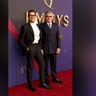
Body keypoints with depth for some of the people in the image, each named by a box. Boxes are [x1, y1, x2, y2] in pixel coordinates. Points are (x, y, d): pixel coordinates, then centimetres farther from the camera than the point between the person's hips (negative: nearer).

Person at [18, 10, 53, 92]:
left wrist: (40, 47, 8)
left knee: (42, 64, 7)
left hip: (37, 47, 7)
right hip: (30, 48, -6)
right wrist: (26, 48, -12)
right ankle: (30, 85, 17)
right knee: (30, 66, 3)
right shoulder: (25, 26, -7)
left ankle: (42, 83, 20)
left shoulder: (38, 26, 12)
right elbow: (20, 40, -8)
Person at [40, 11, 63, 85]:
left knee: (53, 64, 12)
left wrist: (58, 47, -1)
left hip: (54, 49, 3)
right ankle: (46, 79, 19)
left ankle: (54, 77, 27)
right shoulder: (42, 26, -1)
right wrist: (40, 49, -7)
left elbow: (58, 37, 6)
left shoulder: (56, 25, 8)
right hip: (45, 49, -3)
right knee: (45, 65, 6)